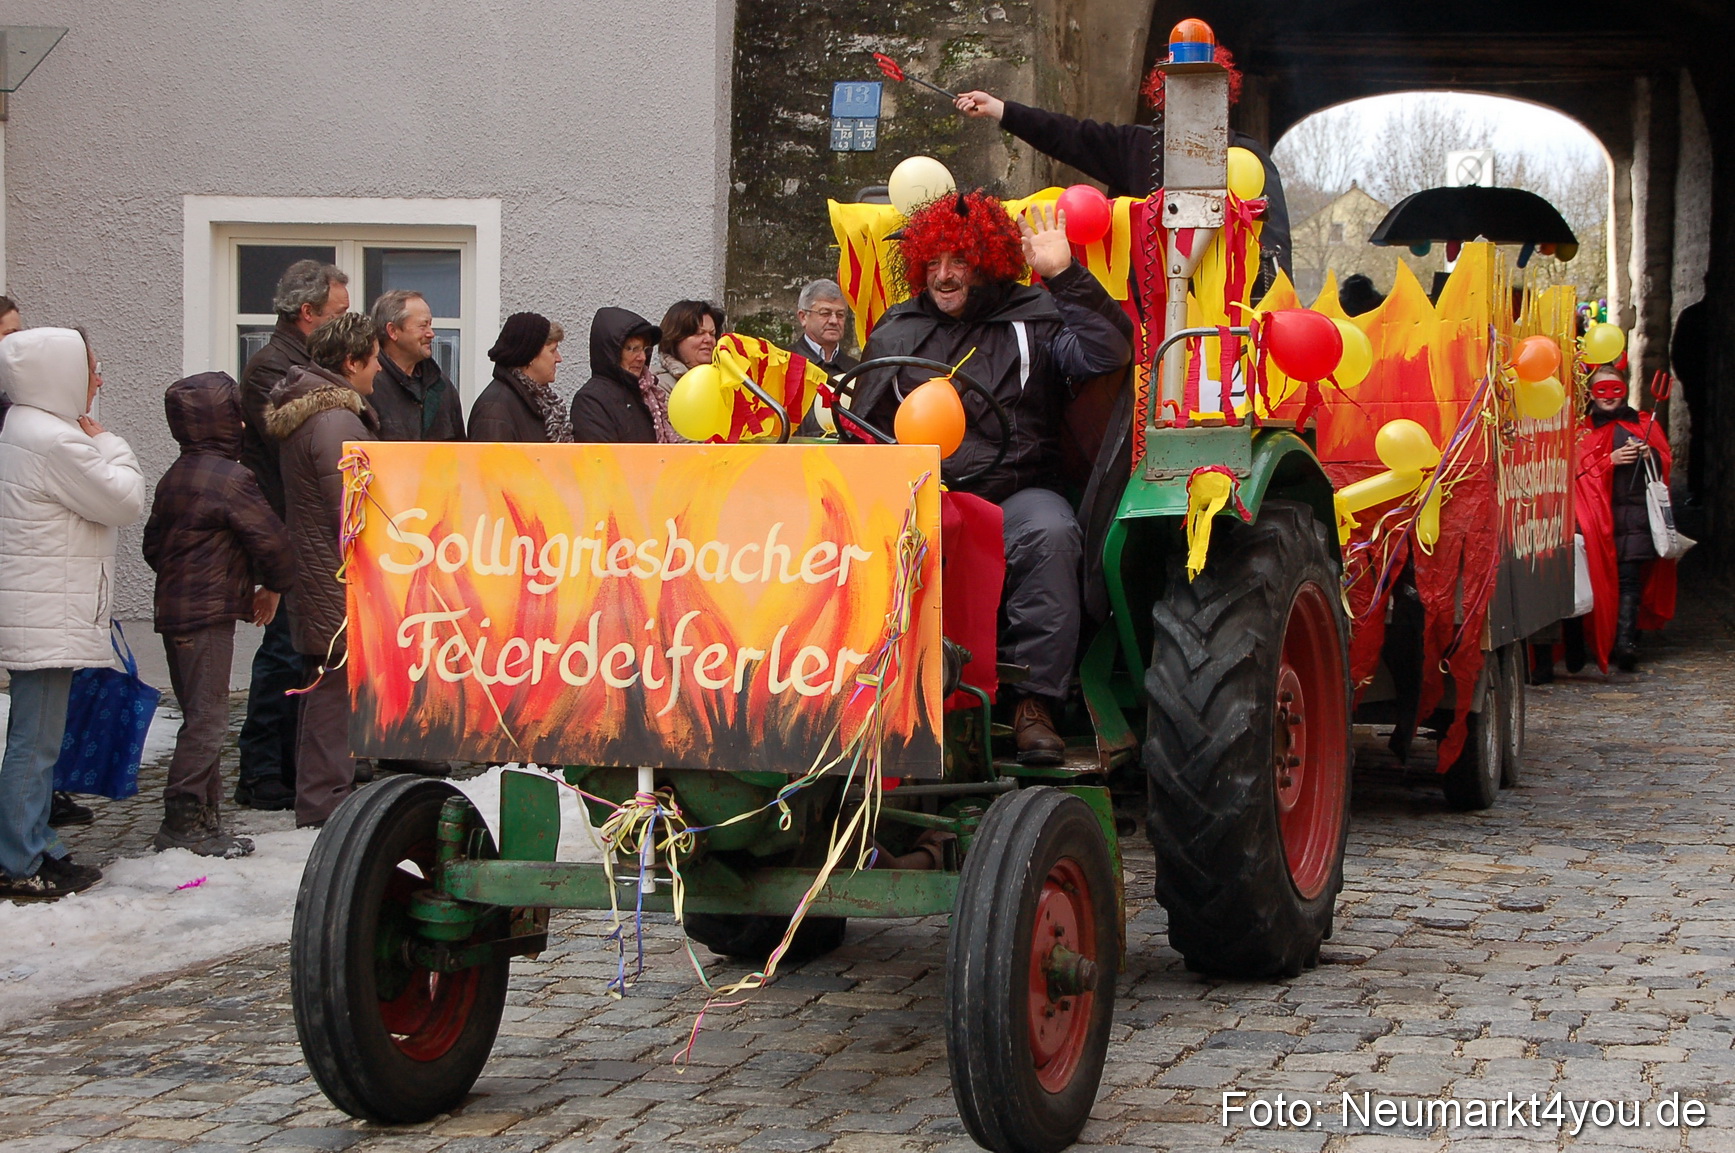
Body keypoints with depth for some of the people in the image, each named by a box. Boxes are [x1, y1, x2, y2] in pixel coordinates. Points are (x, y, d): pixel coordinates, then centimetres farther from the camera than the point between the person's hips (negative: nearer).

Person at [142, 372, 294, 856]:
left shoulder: (172, 479, 13)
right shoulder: (230, 478, -13)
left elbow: (153, 546, 19)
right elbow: (270, 539, -13)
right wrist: (275, 585, 4)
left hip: (173, 611, 9)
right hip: (211, 613, -9)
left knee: (199, 714, 13)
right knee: (206, 719, -8)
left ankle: (204, 819, 16)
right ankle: (184, 821, -10)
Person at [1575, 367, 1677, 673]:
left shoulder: (1644, 424, 16)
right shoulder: (1583, 429, 14)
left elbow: (1665, 461, 15)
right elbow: (1578, 468, 2)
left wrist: (1650, 455, -7)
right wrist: (1611, 460, -11)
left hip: (1636, 512, 0)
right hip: (1600, 514, 0)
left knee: (1629, 576, -12)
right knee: (1604, 576, -6)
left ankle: (1624, 641, -20)